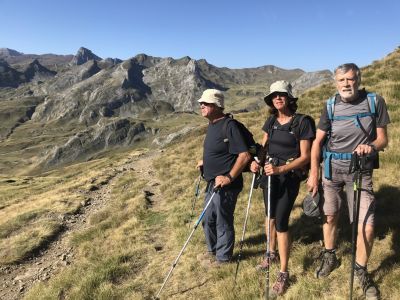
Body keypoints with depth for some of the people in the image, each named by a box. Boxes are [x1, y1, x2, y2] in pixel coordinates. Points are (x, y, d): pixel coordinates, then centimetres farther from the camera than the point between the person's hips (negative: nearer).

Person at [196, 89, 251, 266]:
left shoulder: (229, 126, -20)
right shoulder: (212, 125, 9)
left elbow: (244, 155, -23)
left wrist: (229, 177, -25)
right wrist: (206, 162, 15)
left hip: (225, 186, -9)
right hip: (212, 183, 9)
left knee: (223, 222, 9)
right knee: (208, 220, 22)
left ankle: (223, 256, 30)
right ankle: (213, 250, 44)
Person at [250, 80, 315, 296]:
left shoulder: (303, 122, -13)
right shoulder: (271, 121, 4)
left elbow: (305, 157, -15)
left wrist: (280, 169, -27)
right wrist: (256, 161, -11)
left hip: (288, 177, -6)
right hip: (269, 174, 6)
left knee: (281, 222, -6)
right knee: (269, 215, 19)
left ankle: (283, 274, 11)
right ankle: (272, 253, 42)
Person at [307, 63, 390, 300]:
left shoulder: (375, 101, -5)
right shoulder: (331, 106, -1)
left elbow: (383, 139, -2)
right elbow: (318, 141, 0)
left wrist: (371, 146, -26)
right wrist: (314, 174, -6)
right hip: (331, 168, 2)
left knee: (367, 227, -6)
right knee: (330, 216, 14)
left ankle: (361, 271, 20)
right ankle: (330, 257, 39)